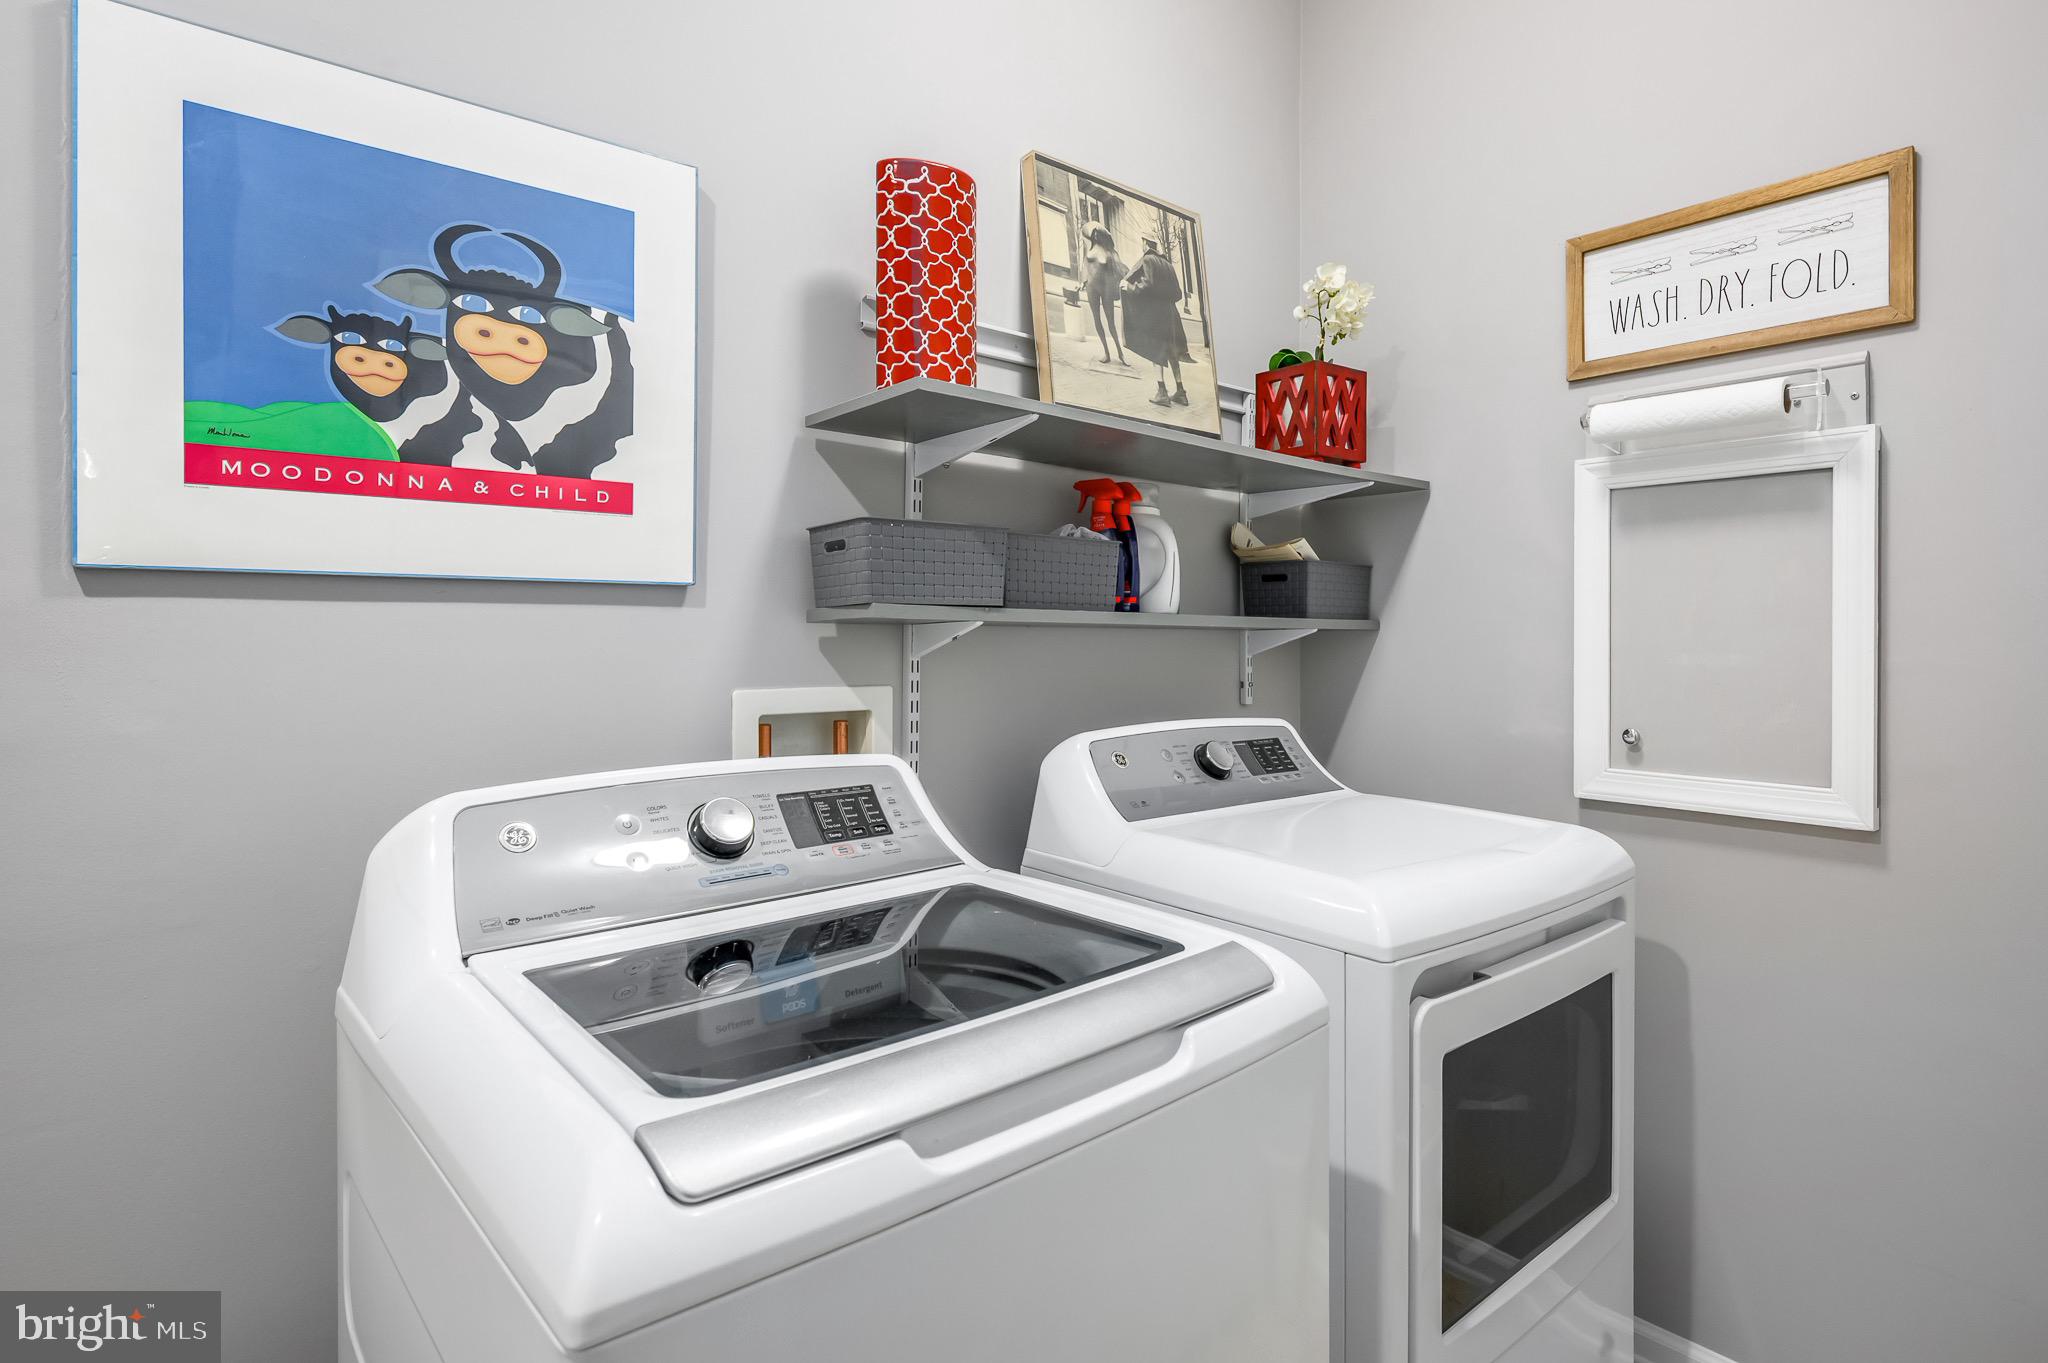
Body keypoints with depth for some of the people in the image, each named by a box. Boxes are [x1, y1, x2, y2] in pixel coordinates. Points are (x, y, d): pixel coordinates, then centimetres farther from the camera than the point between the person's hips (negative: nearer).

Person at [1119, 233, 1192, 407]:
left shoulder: (1147, 260, -3)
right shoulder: (1166, 263, 16)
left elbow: (1148, 283, -17)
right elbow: (1176, 291, 15)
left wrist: (1130, 286, -5)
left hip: (1153, 310, -6)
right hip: (1169, 311, 6)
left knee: (1156, 350, -7)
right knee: (1171, 351, 9)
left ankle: (1162, 392, -15)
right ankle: (1180, 391, 7)